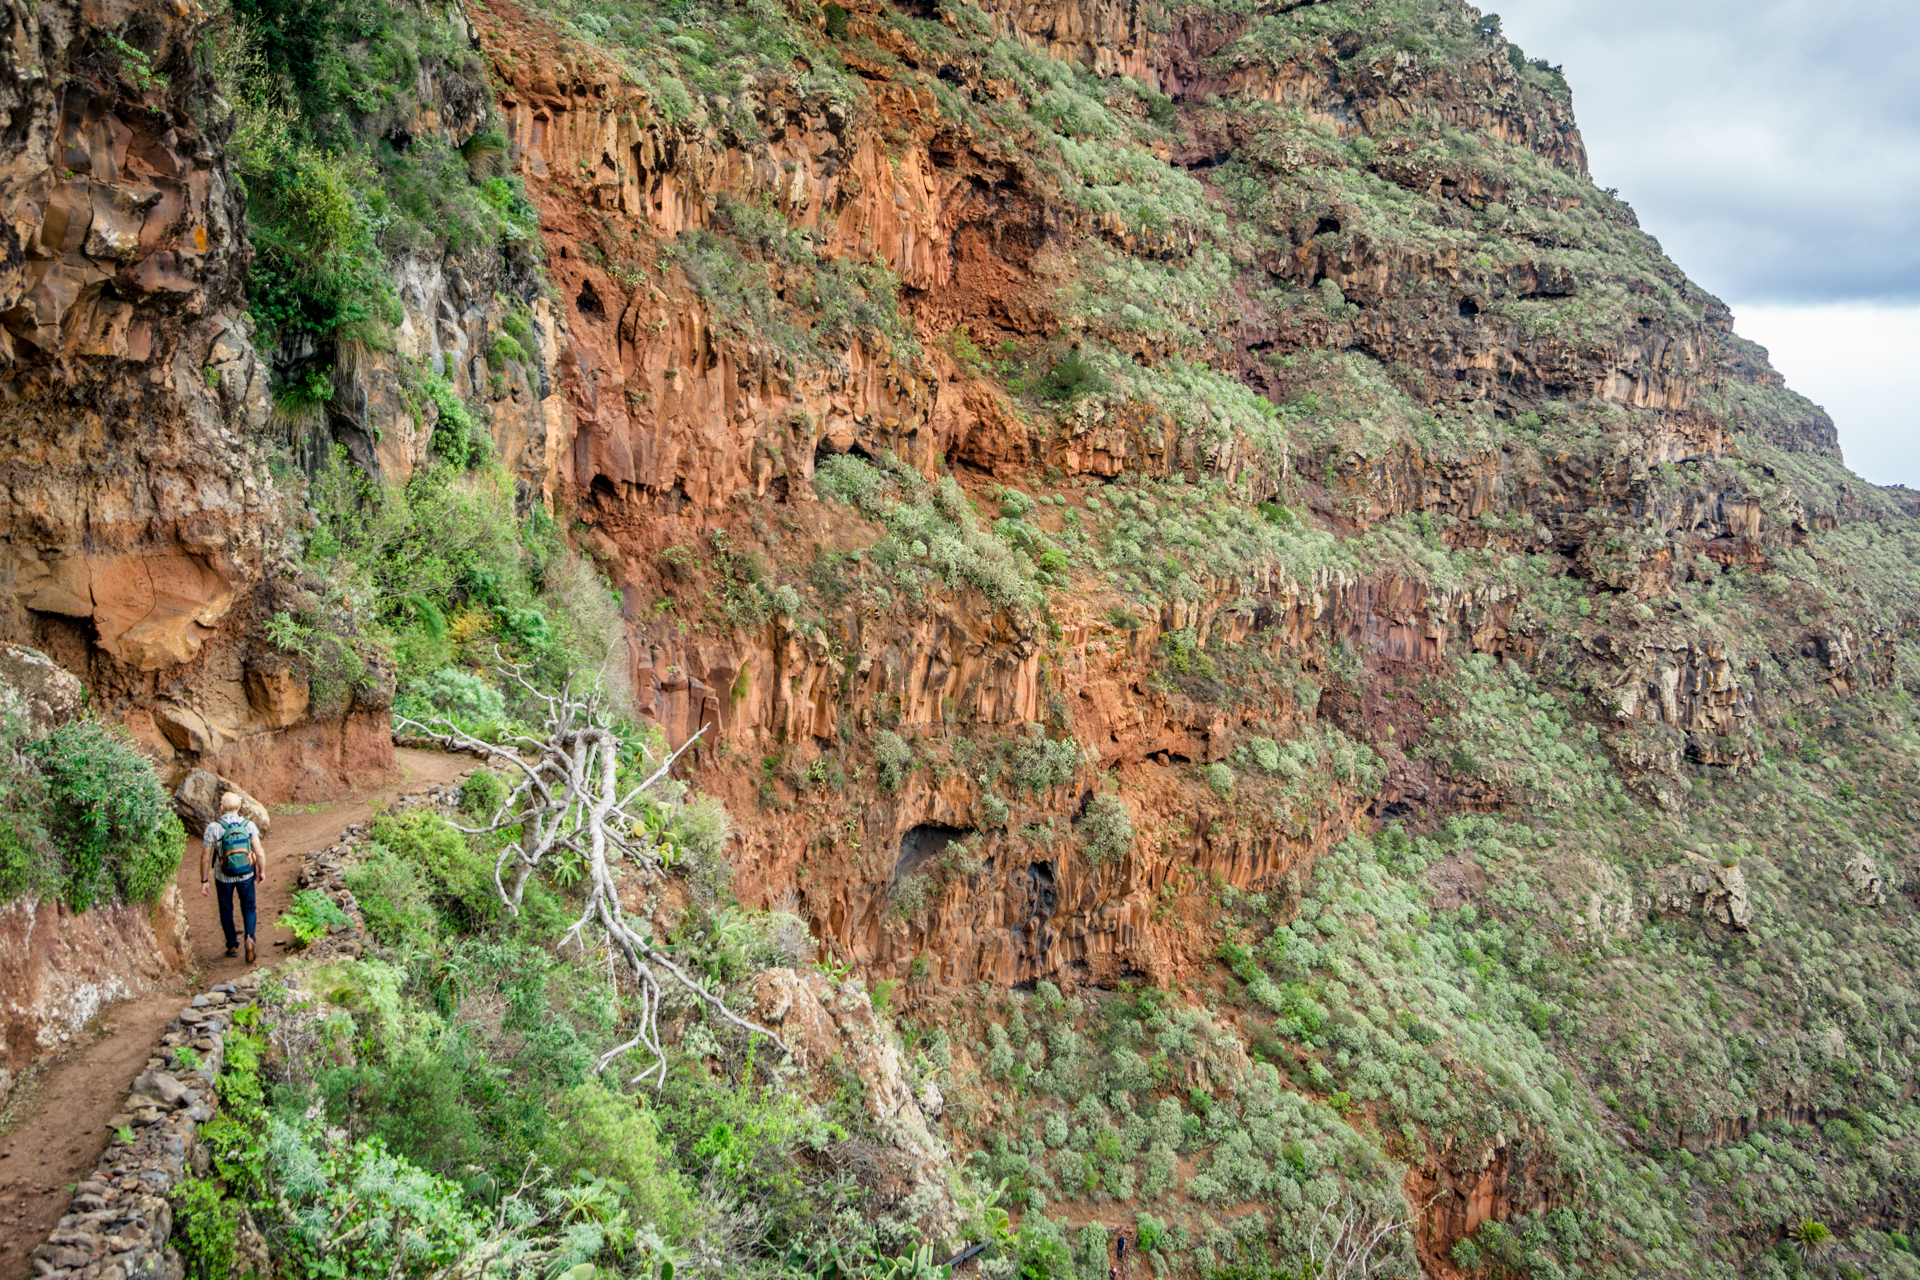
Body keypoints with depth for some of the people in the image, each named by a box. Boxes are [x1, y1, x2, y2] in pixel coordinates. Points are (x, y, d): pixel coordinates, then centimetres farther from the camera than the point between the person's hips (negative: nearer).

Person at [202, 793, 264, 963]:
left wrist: (203, 881, 2)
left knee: (226, 911, 19)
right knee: (248, 908, 15)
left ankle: (233, 946, 27)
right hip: (246, 875, 1)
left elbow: (206, 859, -10)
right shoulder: (249, 824, -10)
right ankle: (249, 937, -9)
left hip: (224, 877, -1)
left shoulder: (213, 828, -15)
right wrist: (262, 871, 7)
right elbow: (260, 853, -9)